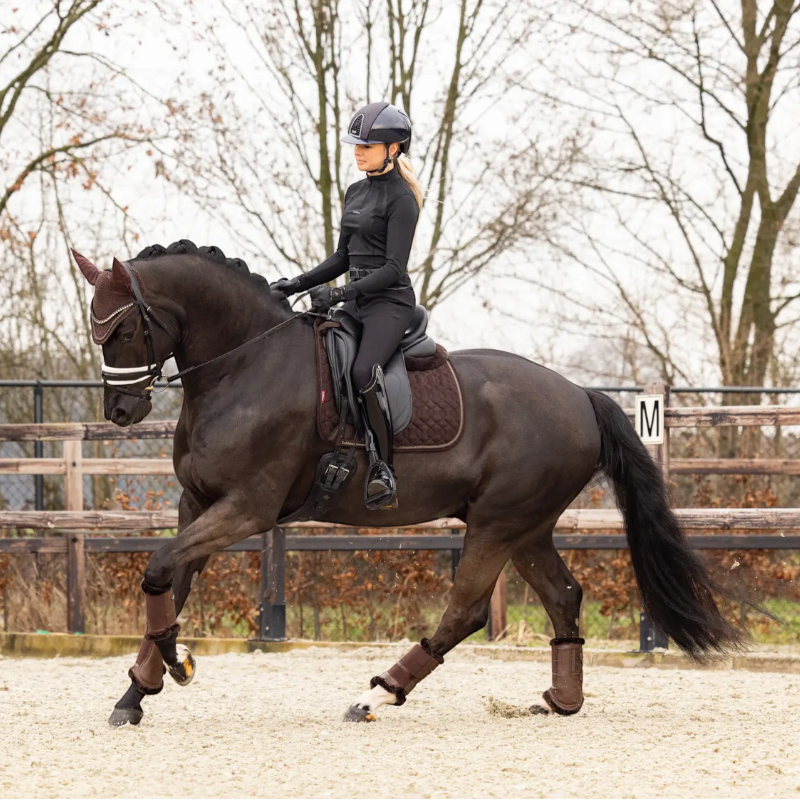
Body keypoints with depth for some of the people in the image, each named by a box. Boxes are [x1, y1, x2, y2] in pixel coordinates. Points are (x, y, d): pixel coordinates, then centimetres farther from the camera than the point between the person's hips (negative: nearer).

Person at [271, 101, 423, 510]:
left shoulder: (400, 199, -9)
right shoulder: (355, 193, 16)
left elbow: (393, 268, -16)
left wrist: (340, 294, -21)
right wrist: (298, 284, 10)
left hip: (389, 301, -9)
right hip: (356, 301, 9)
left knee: (363, 370, -33)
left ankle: (383, 468, -29)